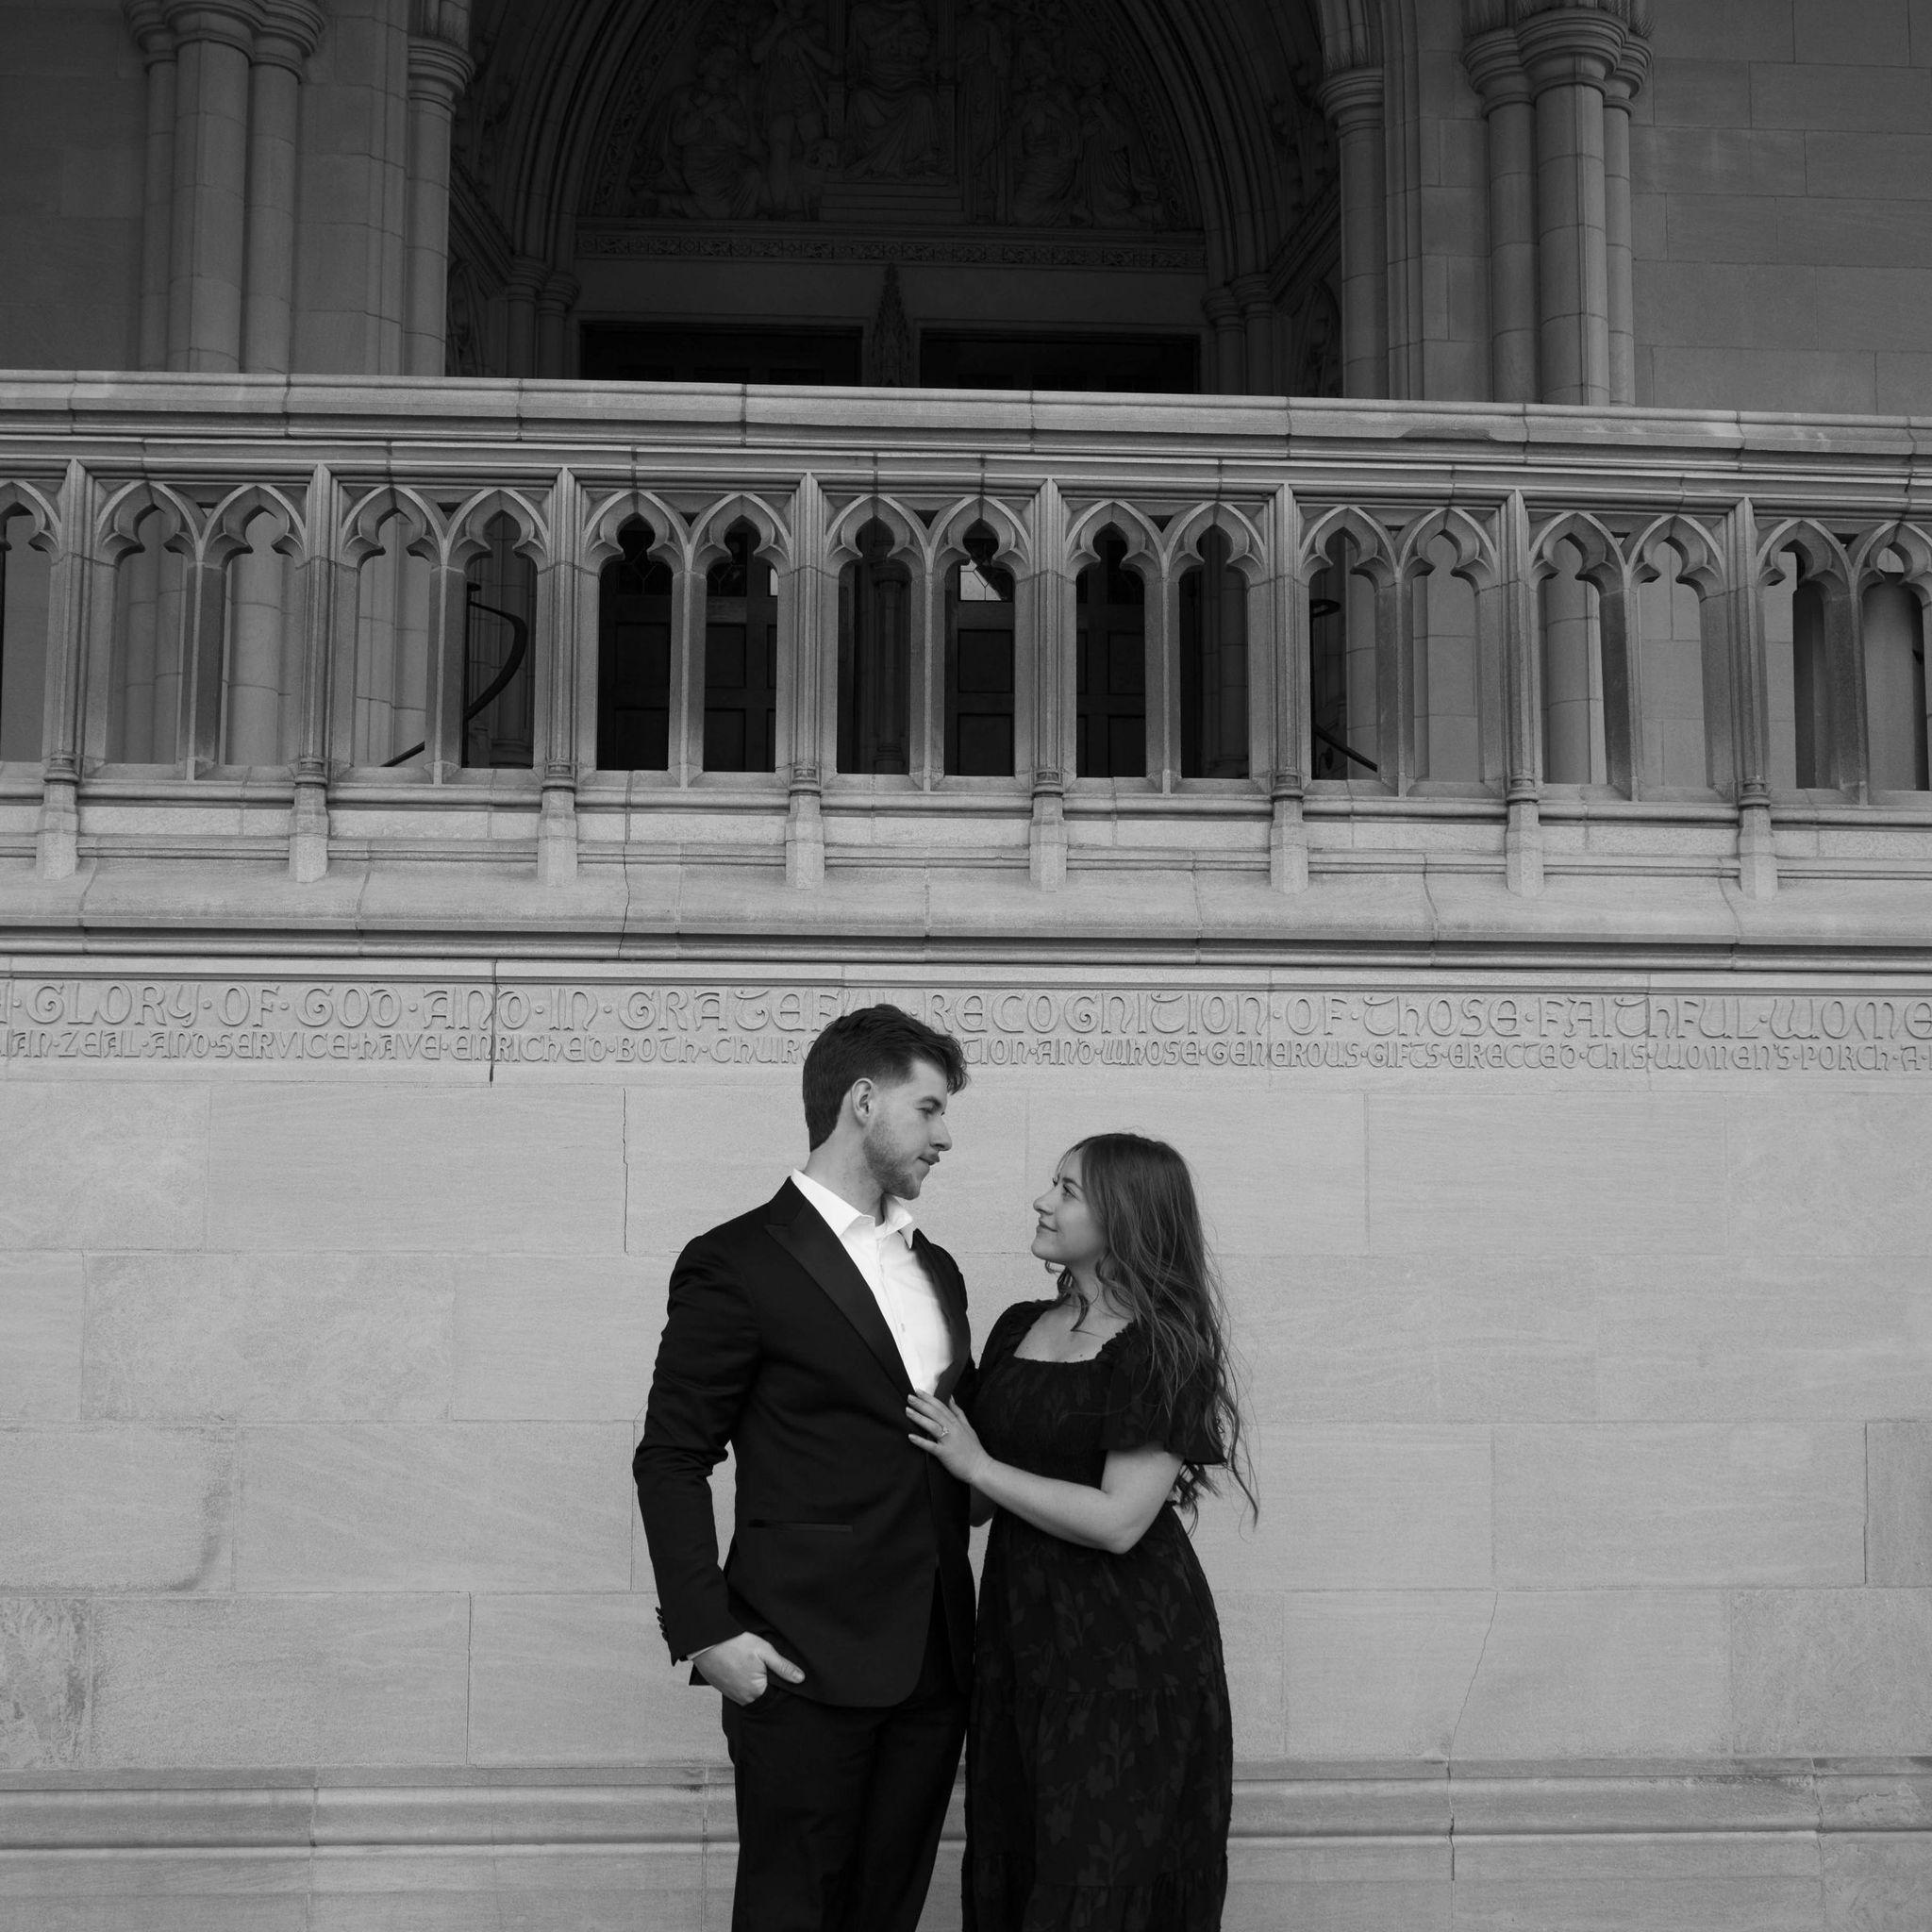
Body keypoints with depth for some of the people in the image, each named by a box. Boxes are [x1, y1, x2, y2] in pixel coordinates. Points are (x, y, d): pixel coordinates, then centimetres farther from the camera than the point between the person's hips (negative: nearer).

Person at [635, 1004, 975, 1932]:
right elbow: (671, 1461, -7)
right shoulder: (735, 1263, -6)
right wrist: (706, 1632, -14)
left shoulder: (936, 1268, 17)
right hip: (805, 1660, -6)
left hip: (932, 1666, 6)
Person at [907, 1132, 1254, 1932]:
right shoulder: (1017, 1330, 8)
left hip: (1128, 1653, -6)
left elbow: (1119, 1521, -19)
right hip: (1022, 1636, 7)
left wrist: (978, 1466, -13)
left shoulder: (1161, 1347, -12)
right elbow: (976, 1496, 16)